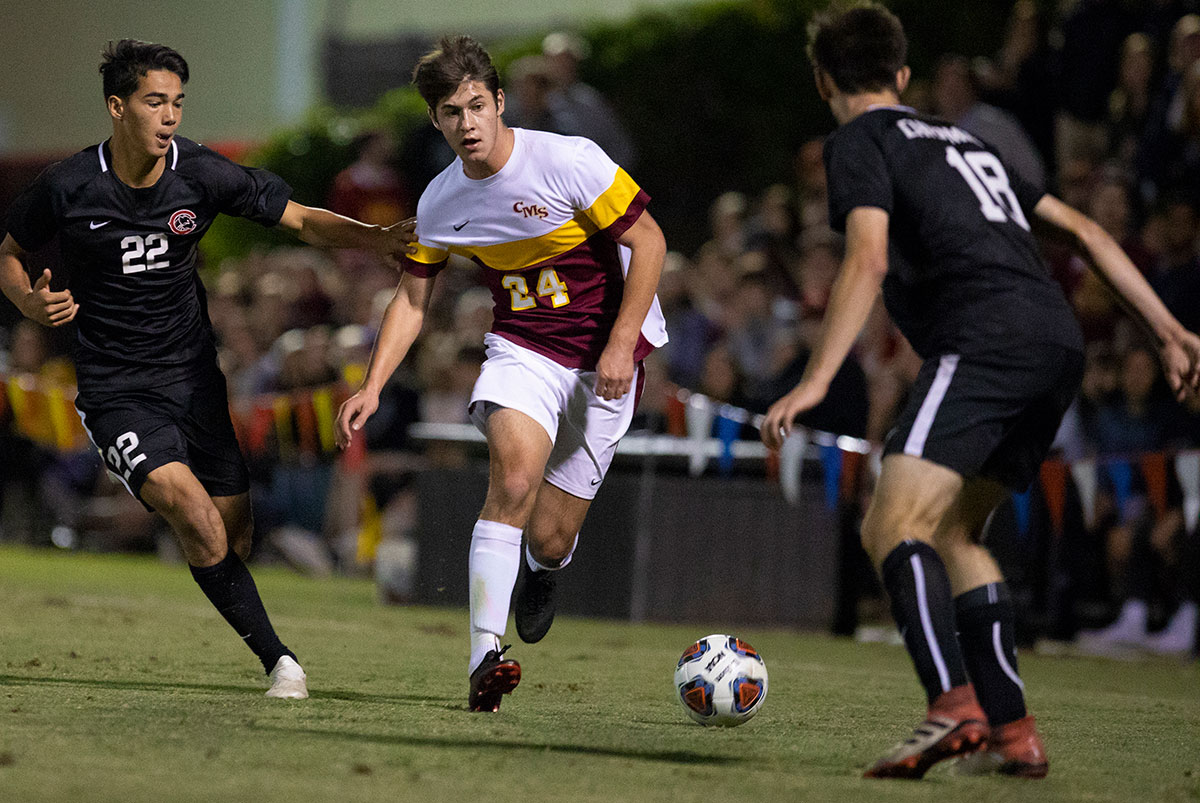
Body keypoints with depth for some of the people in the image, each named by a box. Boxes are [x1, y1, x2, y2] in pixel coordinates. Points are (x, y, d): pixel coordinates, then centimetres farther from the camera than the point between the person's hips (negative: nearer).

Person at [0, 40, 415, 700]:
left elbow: (300, 220, -1)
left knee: (234, 531, 0)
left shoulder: (203, 175, -7)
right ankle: (277, 658, -17)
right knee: (193, 509, -24)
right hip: (115, 391, -3)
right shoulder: (67, 187, -10)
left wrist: (379, 239, -16)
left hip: (193, 375, 3)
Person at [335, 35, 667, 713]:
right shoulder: (439, 205, -2)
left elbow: (649, 242, -12)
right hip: (522, 347, 2)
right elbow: (413, 299, 9)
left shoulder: (569, 161, -17)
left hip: (605, 357, -2)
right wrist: (374, 387, -2)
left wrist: (620, 346, -17)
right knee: (513, 478, -28)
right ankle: (484, 660, -30)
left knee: (550, 540, -1)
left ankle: (544, 570, 41)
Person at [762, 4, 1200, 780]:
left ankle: (953, 704, -35)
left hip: (985, 337, -8)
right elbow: (1082, 229, 29)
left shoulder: (860, 142, 9)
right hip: (1061, 342, 8)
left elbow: (869, 261, -8)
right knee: (953, 533, 19)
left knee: (893, 523, -14)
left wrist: (816, 381, -13)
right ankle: (1012, 730, 12)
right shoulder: (964, 141, 32)